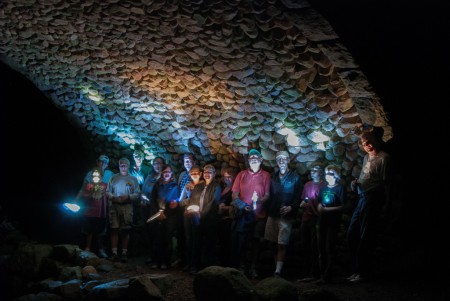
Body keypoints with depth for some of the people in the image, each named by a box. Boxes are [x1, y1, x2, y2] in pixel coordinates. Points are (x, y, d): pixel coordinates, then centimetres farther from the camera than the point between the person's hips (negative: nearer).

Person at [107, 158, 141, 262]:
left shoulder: (133, 179, 9)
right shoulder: (113, 178, 11)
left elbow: (137, 194, 2)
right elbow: (108, 192, 8)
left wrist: (128, 197, -12)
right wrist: (113, 197, -10)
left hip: (127, 207, 0)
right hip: (114, 206, 0)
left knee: (126, 230, 2)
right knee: (114, 229, -5)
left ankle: (124, 253, 8)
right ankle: (114, 253, -4)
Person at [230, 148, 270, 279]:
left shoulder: (266, 175, 5)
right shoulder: (241, 174, 11)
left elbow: (267, 194, 0)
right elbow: (235, 193, 7)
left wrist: (259, 202, -21)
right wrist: (241, 204, -11)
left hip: (259, 214, -1)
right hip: (243, 214, 1)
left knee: (256, 241, 3)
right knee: (240, 240, 3)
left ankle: (253, 268, 12)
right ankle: (242, 265, 14)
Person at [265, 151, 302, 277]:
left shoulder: (295, 178, 2)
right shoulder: (273, 177, 14)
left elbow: (299, 197, -4)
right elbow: (270, 195, 13)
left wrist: (291, 207, -19)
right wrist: (268, 209, 3)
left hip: (286, 216, -5)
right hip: (272, 214, 5)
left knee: (282, 244, -10)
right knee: (274, 244, 8)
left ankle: (278, 272, -15)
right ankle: (277, 268, 17)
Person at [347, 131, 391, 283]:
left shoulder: (383, 158, -8)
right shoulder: (366, 158, 18)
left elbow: (386, 181, -9)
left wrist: (385, 203, -10)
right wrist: (355, 183, 4)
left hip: (373, 199, -9)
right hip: (362, 199, 9)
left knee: (365, 236, -3)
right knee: (352, 233, 12)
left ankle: (362, 272, 7)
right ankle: (356, 270, 22)